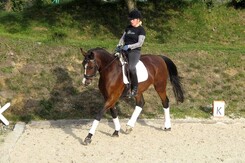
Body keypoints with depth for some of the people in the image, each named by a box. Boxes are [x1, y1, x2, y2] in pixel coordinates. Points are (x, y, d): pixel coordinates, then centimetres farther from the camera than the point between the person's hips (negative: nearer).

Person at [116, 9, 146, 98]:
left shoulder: (141, 30, -5)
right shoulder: (128, 28, 15)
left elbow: (140, 43, -13)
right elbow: (123, 38, 19)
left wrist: (129, 46, -23)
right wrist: (119, 45, 0)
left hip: (135, 51, -7)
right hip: (125, 50, 7)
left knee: (131, 67, -31)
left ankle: (135, 88, -18)